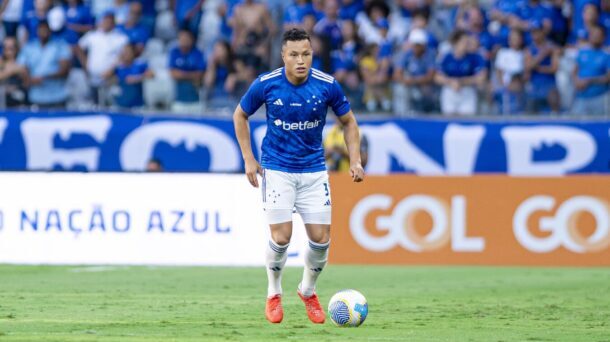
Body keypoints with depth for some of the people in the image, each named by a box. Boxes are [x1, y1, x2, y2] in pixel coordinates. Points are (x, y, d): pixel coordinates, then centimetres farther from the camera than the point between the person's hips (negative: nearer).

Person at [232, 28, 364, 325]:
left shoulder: (327, 85, -11)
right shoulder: (265, 84, -12)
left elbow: (348, 121, 5)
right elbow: (240, 115, 5)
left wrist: (355, 161, -5)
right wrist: (248, 158, -1)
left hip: (314, 171, 2)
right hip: (277, 169, -2)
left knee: (321, 239, -3)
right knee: (281, 237, -11)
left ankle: (308, 291, 25)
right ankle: (274, 294, 15)